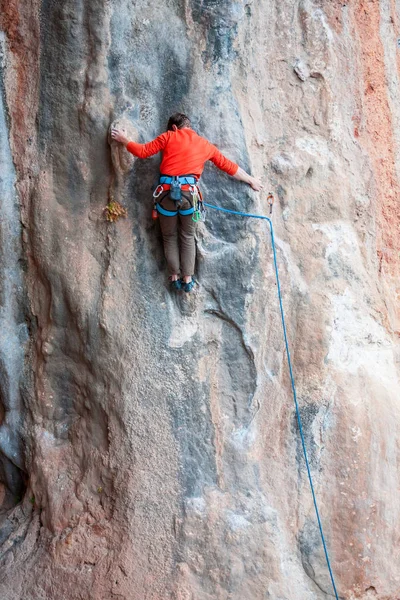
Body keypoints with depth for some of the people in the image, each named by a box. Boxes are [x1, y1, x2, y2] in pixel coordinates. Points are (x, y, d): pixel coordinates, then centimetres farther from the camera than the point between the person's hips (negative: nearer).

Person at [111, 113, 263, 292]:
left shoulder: (168, 137, 10)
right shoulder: (205, 144, 17)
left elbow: (143, 151, 8)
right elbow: (228, 165, 22)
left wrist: (124, 140, 24)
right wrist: (251, 180, 33)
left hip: (167, 192, -1)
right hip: (188, 193, 1)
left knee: (170, 237, 16)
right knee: (187, 237, 16)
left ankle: (174, 277, 14)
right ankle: (187, 279, 13)